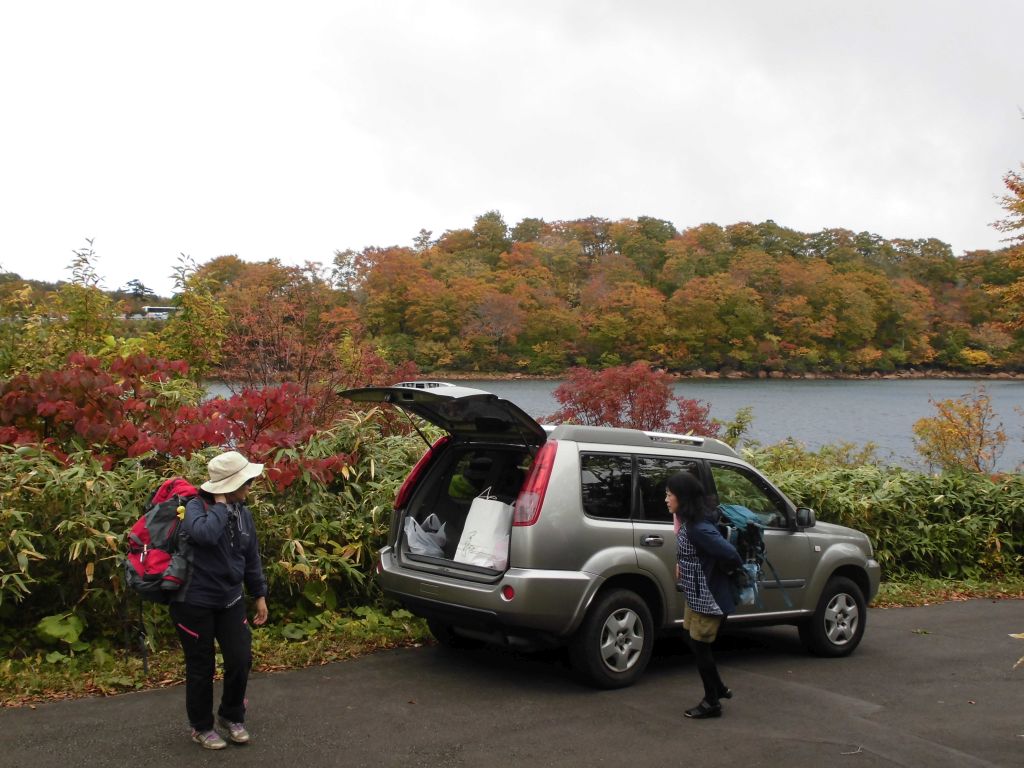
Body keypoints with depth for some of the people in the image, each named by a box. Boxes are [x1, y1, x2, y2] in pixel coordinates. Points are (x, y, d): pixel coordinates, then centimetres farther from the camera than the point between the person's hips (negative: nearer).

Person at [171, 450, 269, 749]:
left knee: (241, 660, 6)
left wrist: (260, 595, 13)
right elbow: (204, 534, -40)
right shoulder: (195, 506, -17)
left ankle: (232, 716, 29)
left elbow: (251, 558, 13)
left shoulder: (242, 512, 4)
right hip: (195, 602, -6)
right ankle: (202, 726, 25)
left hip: (230, 601, 6)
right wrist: (220, 505, -26)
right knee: (201, 667, 6)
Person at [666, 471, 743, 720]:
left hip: (708, 597, -9)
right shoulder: (687, 521, 1)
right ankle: (719, 689, 37)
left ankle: (712, 703, 20)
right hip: (696, 594, 9)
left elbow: (731, 555, -31)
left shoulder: (699, 528, -28)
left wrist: (721, 571, -11)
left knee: (699, 646, 3)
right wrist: (681, 564, 4)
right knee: (697, 644, 19)